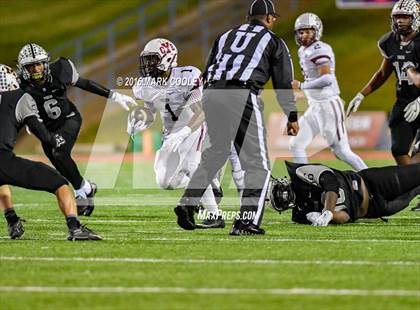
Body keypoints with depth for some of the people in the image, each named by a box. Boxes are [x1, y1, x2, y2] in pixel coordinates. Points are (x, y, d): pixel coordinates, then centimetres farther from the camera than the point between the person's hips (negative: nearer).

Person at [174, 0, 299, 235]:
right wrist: (292, 117, 21)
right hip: (242, 96, -5)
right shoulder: (273, 41, 15)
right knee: (257, 164, 2)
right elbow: (284, 83, 14)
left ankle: (188, 204, 10)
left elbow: (207, 74, 24)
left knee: (215, 153, 22)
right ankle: (247, 221, -8)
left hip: (212, 93, 5)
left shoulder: (226, 37, 26)